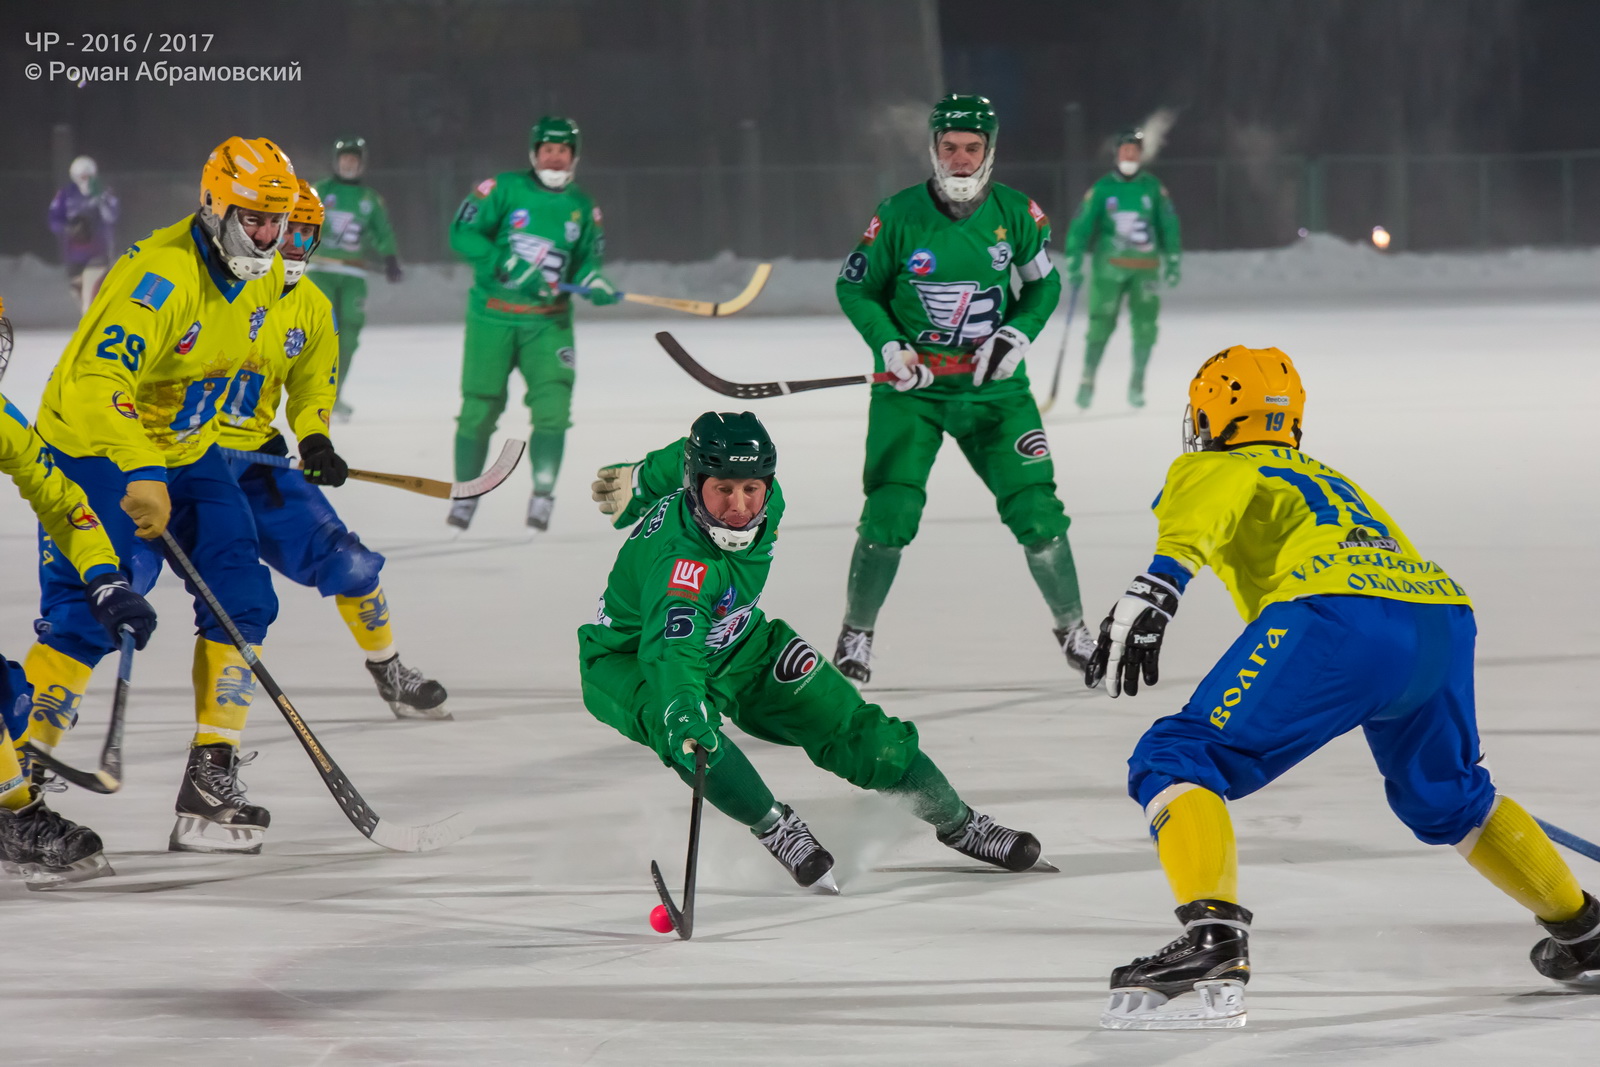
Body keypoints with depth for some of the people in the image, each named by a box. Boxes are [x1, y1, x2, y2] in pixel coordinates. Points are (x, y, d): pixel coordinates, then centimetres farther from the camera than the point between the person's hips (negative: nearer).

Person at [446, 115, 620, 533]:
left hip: (548, 321, 2)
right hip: (492, 315, -2)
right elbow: (463, 233, -7)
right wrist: (506, 265, -19)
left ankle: (543, 494, -4)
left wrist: (594, 283, -9)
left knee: (552, 406, -14)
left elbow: (586, 259, 14)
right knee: (480, 408, 1)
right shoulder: (504, 189, -3)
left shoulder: (582, 208, 9)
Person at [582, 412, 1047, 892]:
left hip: (736, 645, 6)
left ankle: (958, 824, 15)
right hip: (629, 661, -6)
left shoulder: (767, 504, -18)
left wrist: (640, 481, 20)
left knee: (846, 723, -1)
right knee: (682, 727, -40)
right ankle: (775, 829, -26)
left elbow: (680, 458, 3)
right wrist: (685, 715, -74)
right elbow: (672, 647, -56)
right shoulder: (678, 558, -40)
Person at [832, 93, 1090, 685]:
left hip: (992, 388, 2)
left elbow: (1045, 285, 10)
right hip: (911, 387, -2)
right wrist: (889, 346, -14)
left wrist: (1016, 335, -8)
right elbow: (854, 287, 1)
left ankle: (1072, 626, 18)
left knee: (1035, 509, -3)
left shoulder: (1017, 213, -3)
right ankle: (857, 633, 7)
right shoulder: (899, 215, -9)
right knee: (890, 512, -12)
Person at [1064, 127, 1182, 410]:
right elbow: (1080, 227, 2)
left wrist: (1173, 261, 8)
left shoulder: (1153, 188, 7)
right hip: (1109, 266, -1)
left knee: (1145, 322, -8)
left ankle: (1137, 383, 1)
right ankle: (1088, 380, 1)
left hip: (1145, 267, 1)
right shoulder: (1102, 189, 3)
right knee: (1102, 322, -8)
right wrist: (1073, 265, -5)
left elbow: (1169, 226, 12)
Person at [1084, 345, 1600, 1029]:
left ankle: (1214, 942, -26)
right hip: (1443, 621, 7)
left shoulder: (1212, 470, 21)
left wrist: (1157, 586, -22)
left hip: (1338, 620, -7)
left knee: (1177, 762, -3)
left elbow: (1203, 512, -5)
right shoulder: (1332, 480, 41)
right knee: (1444, 798, 33)